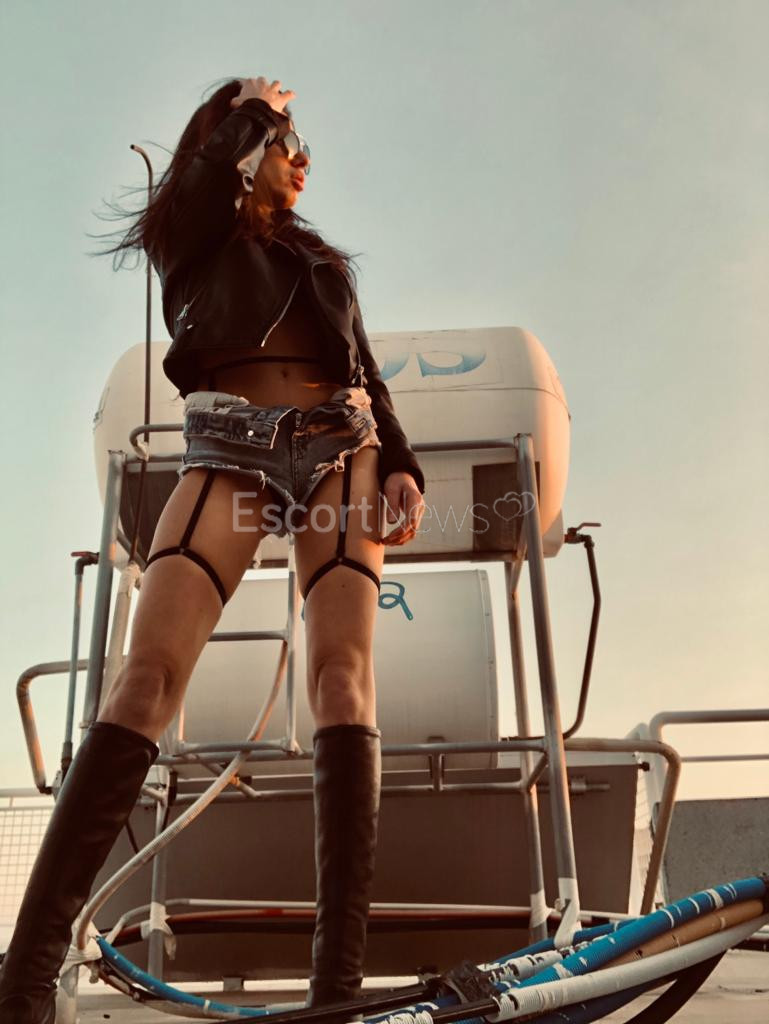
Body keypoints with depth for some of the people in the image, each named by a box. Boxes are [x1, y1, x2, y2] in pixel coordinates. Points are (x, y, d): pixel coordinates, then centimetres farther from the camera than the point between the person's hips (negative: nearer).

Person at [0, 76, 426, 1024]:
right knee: (148, 671, -22)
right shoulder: (190, 240, 21)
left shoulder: (323, 262, 29)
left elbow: (369, 376, 19)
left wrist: (403, 469, 2)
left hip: (340, 452, 3)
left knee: (344, 672, -20)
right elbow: (215, 163, 1)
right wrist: (253, 106, 22)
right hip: (230, 452, -2)